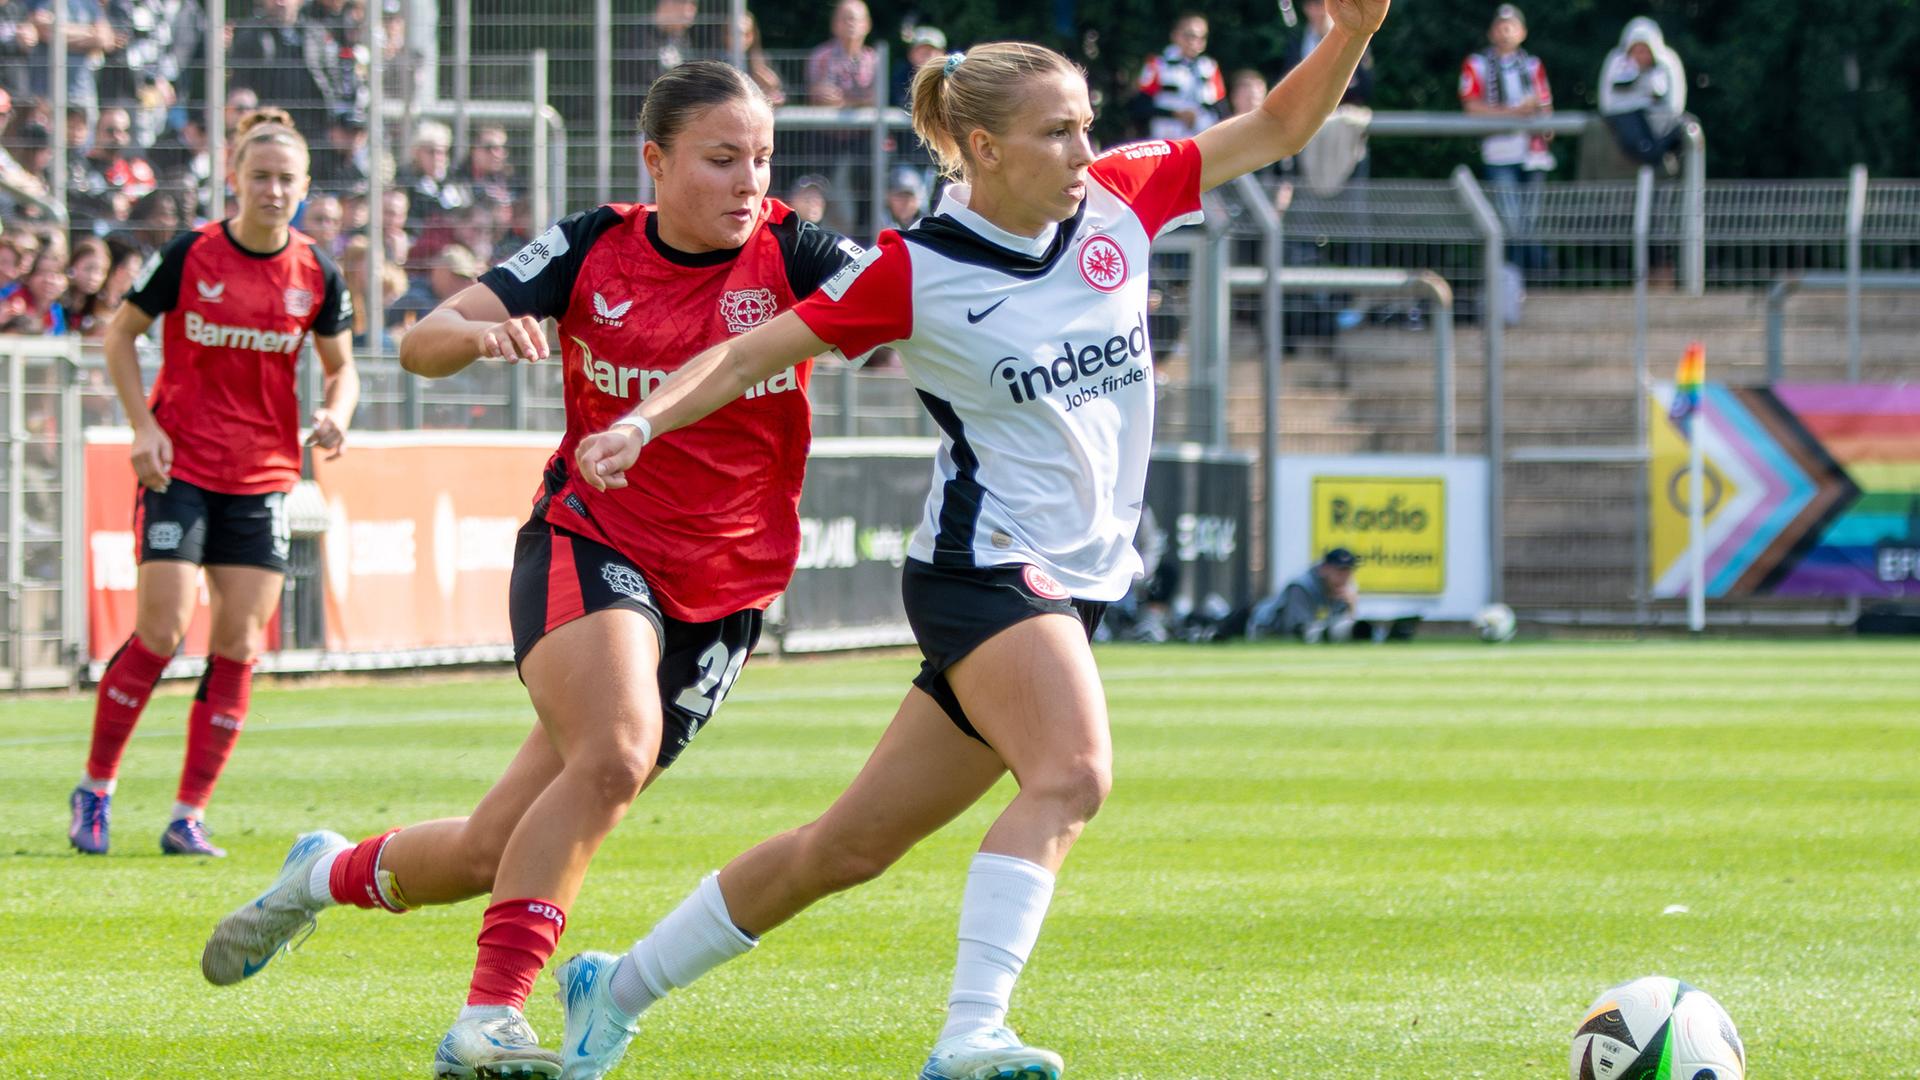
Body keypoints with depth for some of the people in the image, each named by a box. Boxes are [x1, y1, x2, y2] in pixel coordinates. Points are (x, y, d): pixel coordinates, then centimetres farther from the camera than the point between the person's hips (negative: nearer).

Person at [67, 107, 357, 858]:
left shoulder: (316, 275, 0)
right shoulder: (189, 255, -8)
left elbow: (341, 368, 12)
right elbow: (120, 334, 2)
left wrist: (335, 416, -10)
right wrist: (143, 425, -8)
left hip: (264, 479, 3)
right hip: (181, 468, -3)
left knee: (238, 647, -2)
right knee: (160, 633, -11)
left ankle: (189, 817, 5)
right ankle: (95, 789, 7)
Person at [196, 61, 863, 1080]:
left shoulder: (790, 254, -7)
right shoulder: (593, 249, -5)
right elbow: (421, 344, -7)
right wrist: (478, 332, -30)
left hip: (719, 598, 2)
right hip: (589, 546, -2)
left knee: (496, 852, 2)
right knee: (615, 754, -33)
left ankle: (335, 873, 33)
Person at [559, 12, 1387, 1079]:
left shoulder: (1119, 201, 4)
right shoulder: (917, 270, -10)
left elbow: (1277, 128, 11)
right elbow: (752, 353, -4)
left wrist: (1353, 32, -6)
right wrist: (643, 423, -19)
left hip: (1075, 584, 6)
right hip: (986, 569, -6)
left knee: (856, 844, 10)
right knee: (1073, 773, -32)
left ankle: (617, 989, 24)